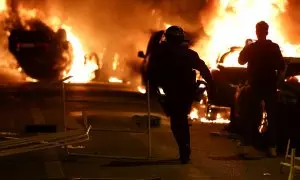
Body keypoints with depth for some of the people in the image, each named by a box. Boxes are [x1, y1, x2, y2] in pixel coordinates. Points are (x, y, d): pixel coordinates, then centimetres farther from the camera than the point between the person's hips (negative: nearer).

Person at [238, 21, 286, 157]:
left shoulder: (250, 47, -5)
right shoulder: (274, 47, -7)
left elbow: (241, 61, 11)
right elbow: (281, 67, -3)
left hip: (255, 86, 1)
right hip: (270, 86, -1)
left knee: (252, 116, 8)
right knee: (272, 116, 4)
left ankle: (247, 145, 4)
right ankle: (272, 147, -2)